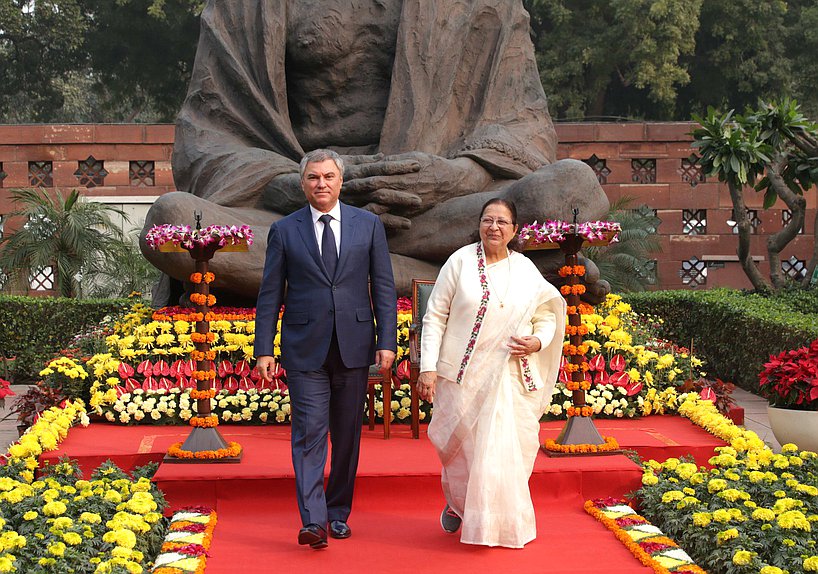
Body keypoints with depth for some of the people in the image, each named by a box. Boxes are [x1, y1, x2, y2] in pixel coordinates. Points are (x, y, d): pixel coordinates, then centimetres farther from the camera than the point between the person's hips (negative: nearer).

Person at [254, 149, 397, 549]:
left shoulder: (368, 225, 6)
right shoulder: (284, 231, 4)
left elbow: (383, 288, 5)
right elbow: (270, 295, 4)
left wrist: (387, 341, -3)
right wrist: (264, 350, -2)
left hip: (354, 347, 2)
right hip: (305, 348, -1)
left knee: (347, 434, 9)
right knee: (309, 431, -9)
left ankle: (339, 511, 22)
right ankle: (313, 521, -11)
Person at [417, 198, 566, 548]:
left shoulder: (526, 269, 8)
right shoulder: (461, 261, 0)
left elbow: (548, 315, 16)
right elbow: (435, 317, -1)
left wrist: (538, 341, -7)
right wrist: (428, 368, -8)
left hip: (512, 379, 2)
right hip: (464, 375, -2)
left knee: (509, 450, 1)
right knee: (463, 444, 4)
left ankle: (503, 523, 19)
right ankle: (457, 502, 34)